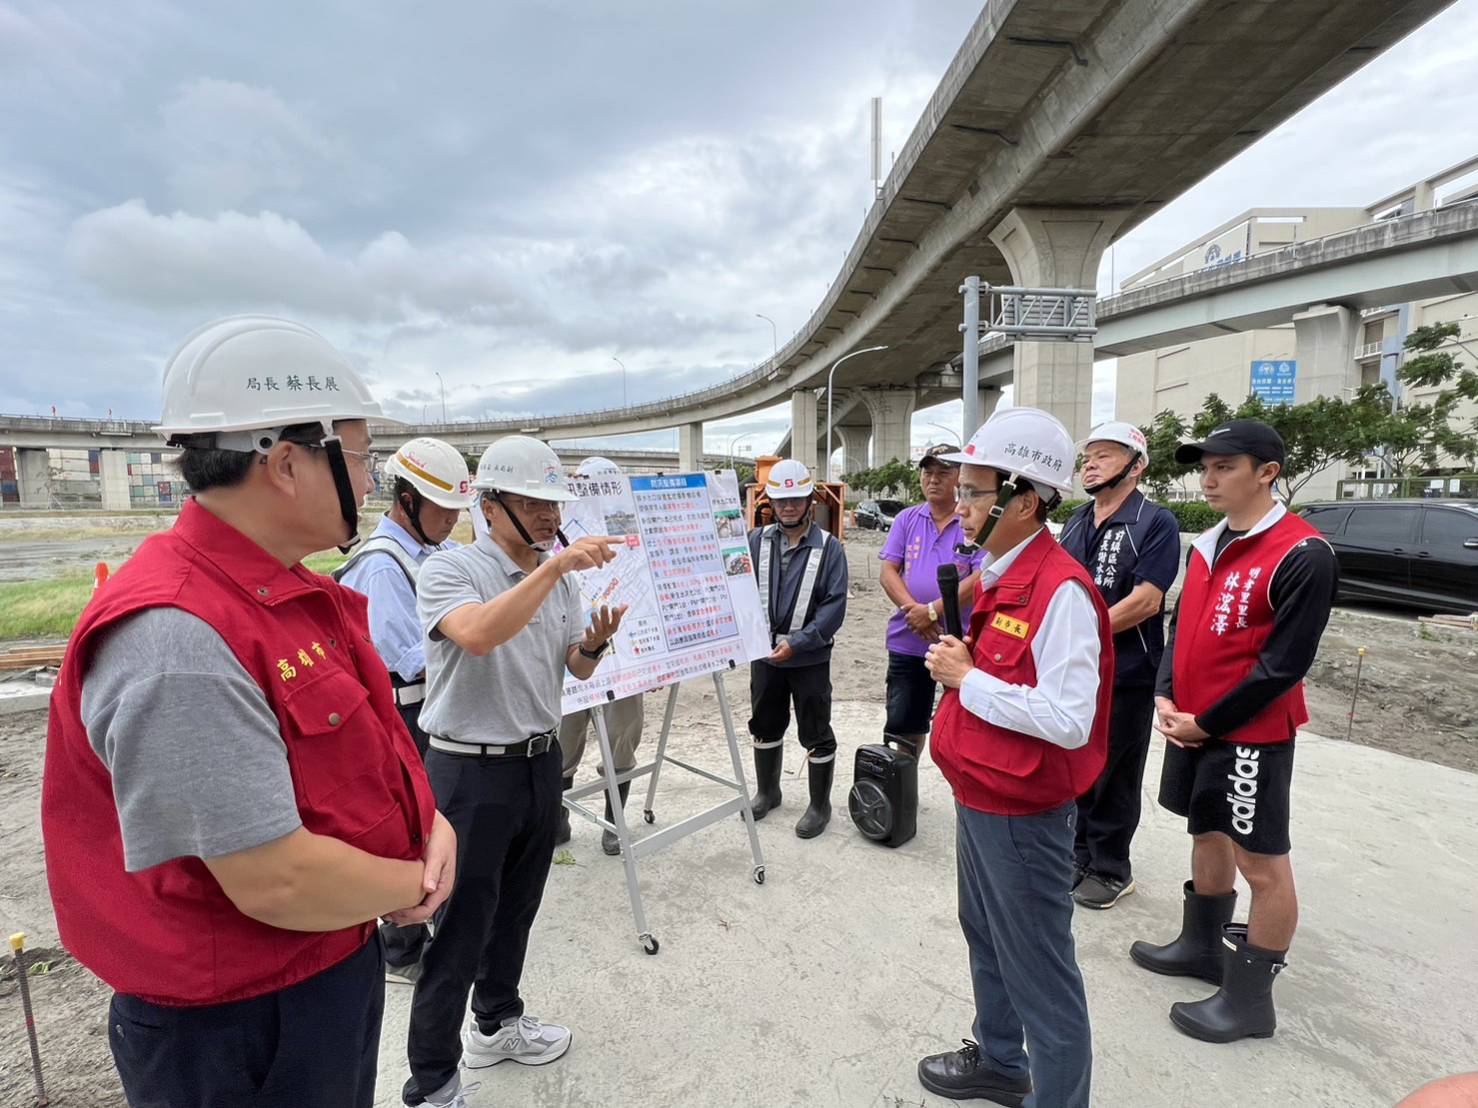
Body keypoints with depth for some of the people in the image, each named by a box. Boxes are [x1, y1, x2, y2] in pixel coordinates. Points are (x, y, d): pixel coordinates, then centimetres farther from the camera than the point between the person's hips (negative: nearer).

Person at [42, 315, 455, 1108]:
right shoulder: (177, 640, -30)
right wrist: (413, 883, -13)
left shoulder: (294, 595, 0)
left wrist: (431, 822, -7)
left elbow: (367, 740, 9)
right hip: (238, 1032, -8)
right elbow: (276, 882, -30)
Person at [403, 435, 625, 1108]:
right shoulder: (449, 570, -15)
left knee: (517, 908, 22)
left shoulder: (562, 577, 5)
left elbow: (577, 669, 9)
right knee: (460, 932, 6)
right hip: (472, 772, -6)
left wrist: (594, 644, -13)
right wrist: (554, 566, -40)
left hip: (540, 762, 7)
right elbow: (478, 634, -37)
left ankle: (496, 1022, 45)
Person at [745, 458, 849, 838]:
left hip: (810, 658, -3)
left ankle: (820, 805, 28)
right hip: (764, 654, 3)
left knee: (815, 735, 9)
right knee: (765, 727, 18)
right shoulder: (756, 541, 0)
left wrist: (796, 642, -20)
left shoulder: (829, 547, -8)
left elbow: (835, 606, -12)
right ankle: (767, 791, 40)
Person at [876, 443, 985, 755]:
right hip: (907, 644, 3)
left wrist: (933, 611, -18)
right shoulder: (906, 519, 7)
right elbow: (887, 572, 1)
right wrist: (914, 609, -14)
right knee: (902, 728, 13)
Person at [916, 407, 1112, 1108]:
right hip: (978, 799, 10)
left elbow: (1068, 720, -30)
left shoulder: (1061, 591, -25)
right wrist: (958, 665, 2)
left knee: (1039, 972, 10)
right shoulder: (999, 574, 5)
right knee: (986, 941, 27)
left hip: (1023, 815, -10)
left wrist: (967, 680, -23)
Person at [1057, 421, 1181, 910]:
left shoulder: (1155, 522, -10)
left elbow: (1145, 601, -19)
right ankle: (1079, 856, 35)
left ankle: (1111, 871, 27)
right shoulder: (1076, 521, 11)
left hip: (1124, 676, -6)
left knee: (1113, 778, 8)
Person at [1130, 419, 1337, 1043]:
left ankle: (1250, 998, 22)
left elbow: (1284, 663, -18)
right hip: (1190, 725, 8)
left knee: (1262, 863, 7)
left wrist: (1208, 722, -14)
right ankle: (1202, 946, 39)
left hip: (1250, 734, -8)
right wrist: (1167, 696, -2)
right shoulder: (1207, 544, 7)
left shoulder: (1303, 556, -17)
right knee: (1207, 835, 21)